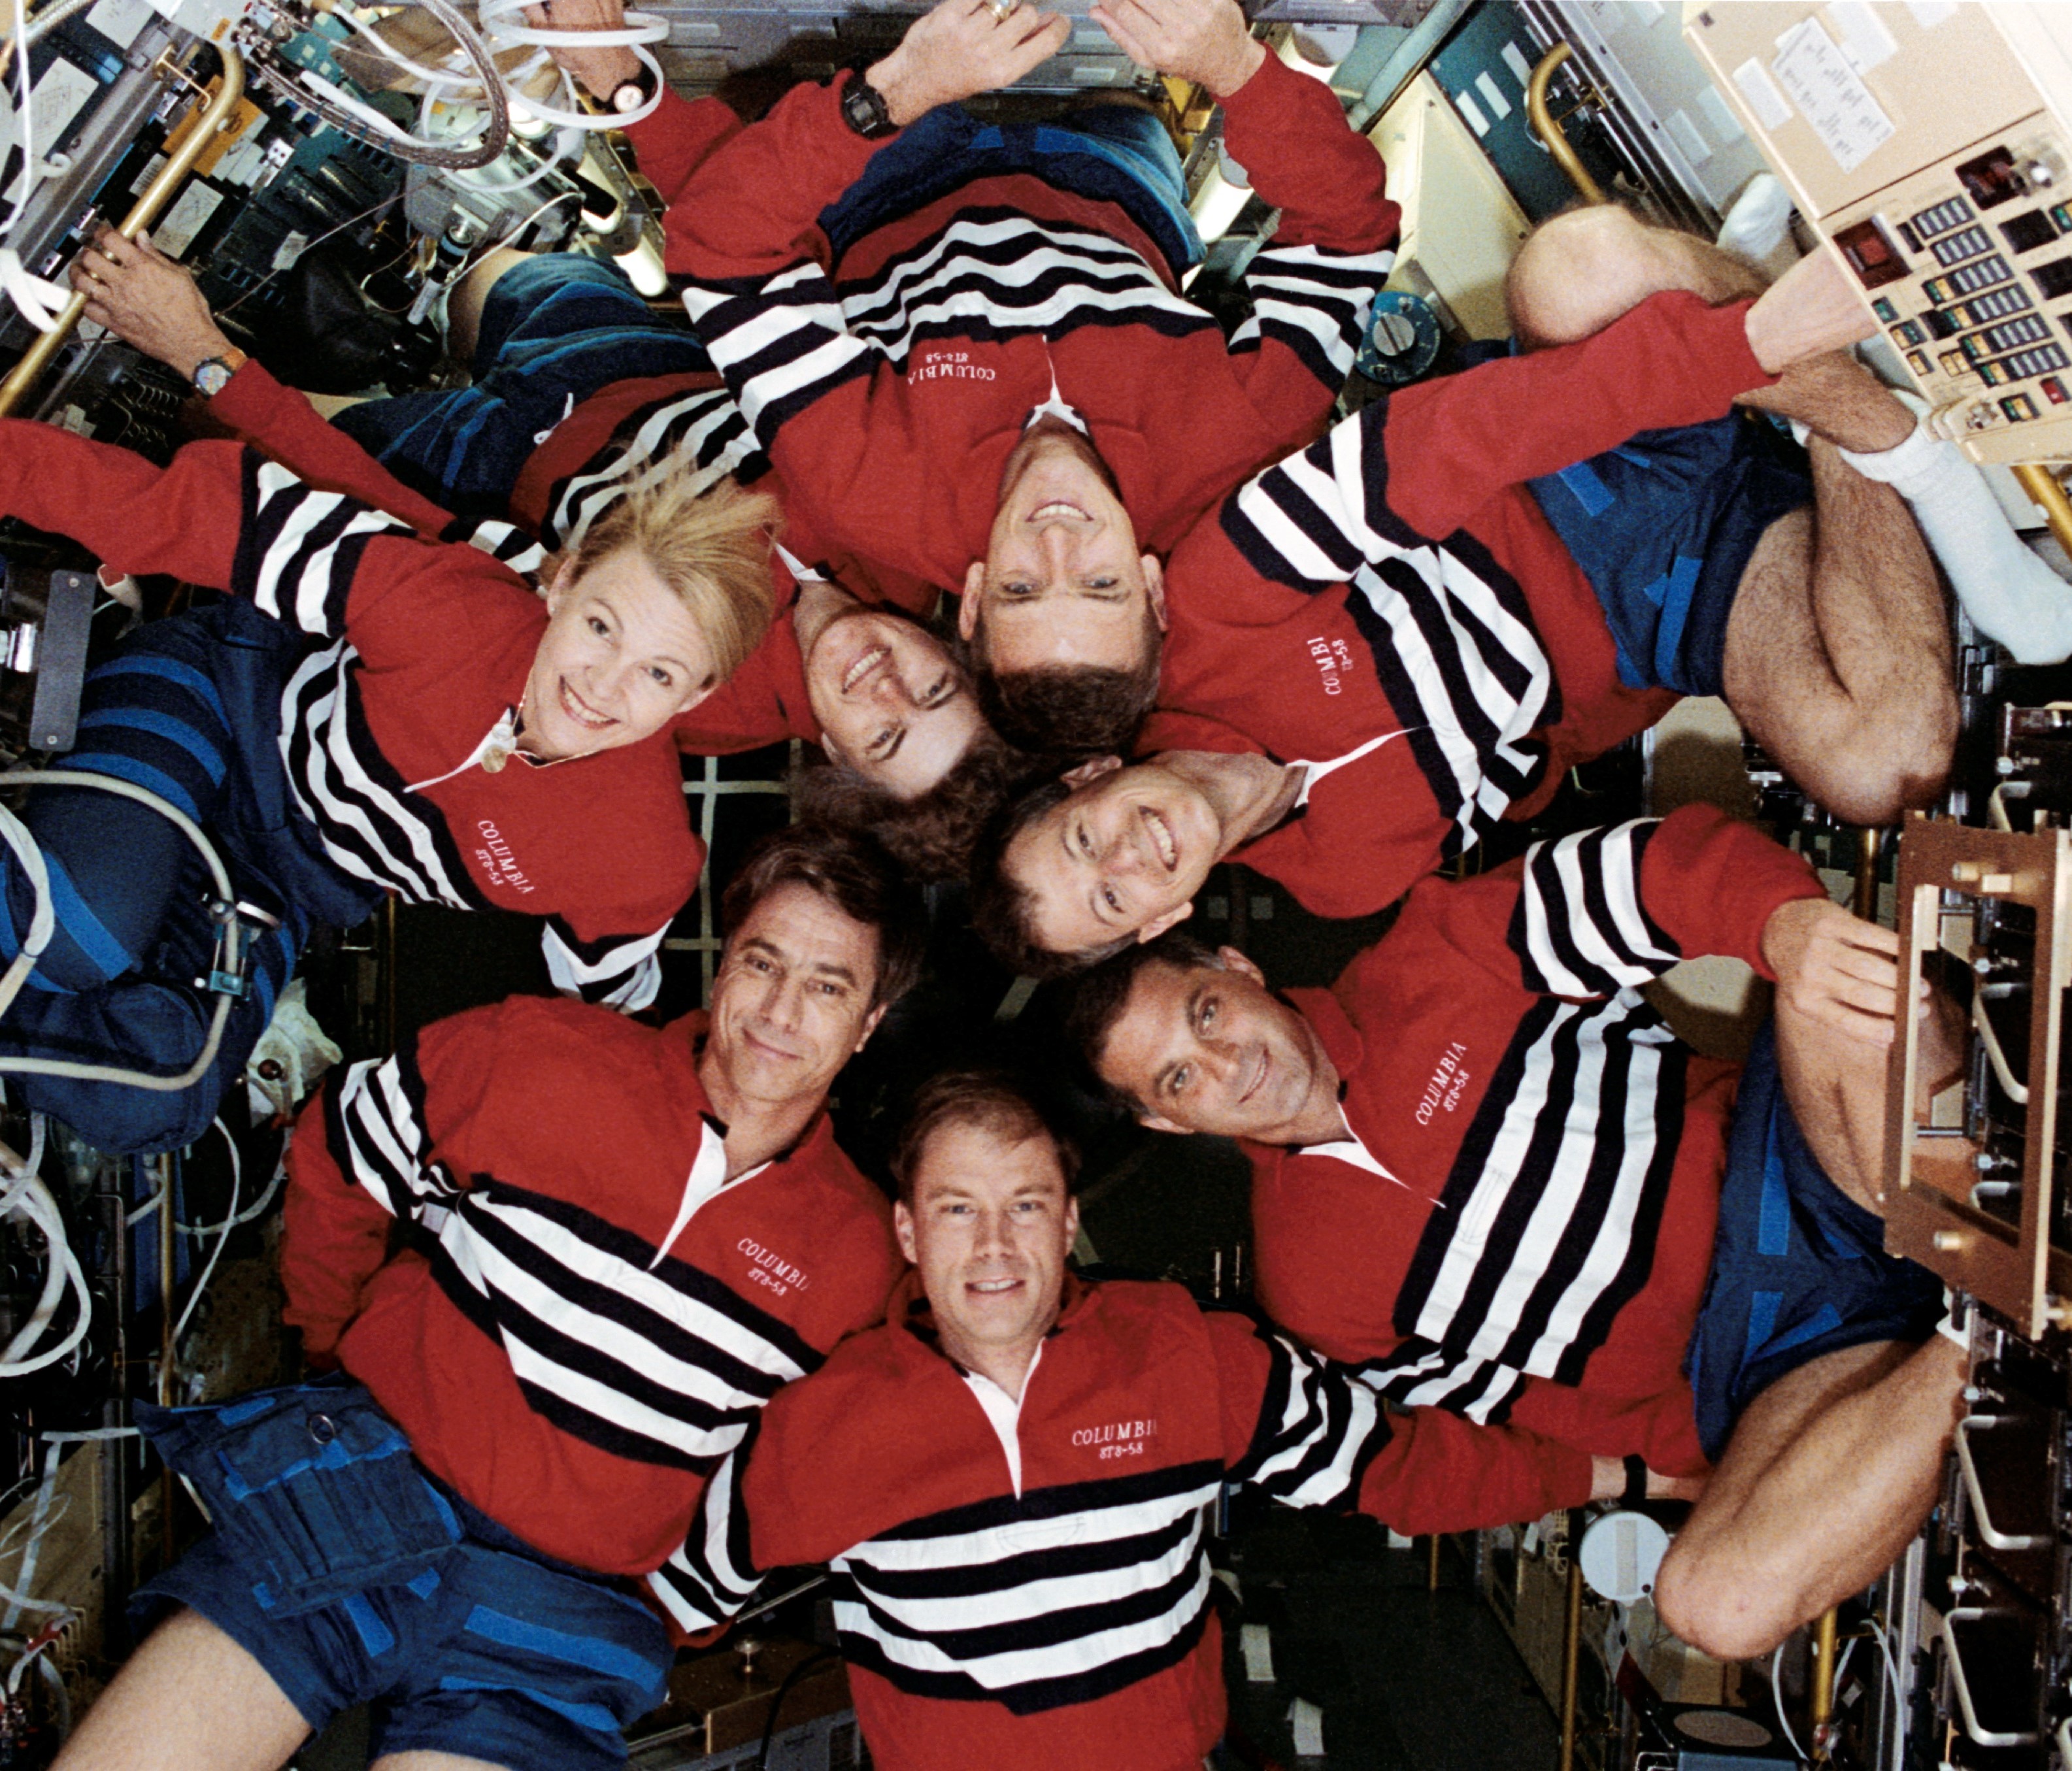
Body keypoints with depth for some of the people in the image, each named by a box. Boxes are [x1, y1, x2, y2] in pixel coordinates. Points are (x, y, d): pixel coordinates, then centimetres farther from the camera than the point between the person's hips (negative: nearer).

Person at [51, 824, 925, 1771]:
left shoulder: (857, 1254, -2)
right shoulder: (541, 1056, -5)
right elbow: (336, 1155, 12)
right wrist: (334, 1351, 19)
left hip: (563, 1601, 1)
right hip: (375, 1479, 0)